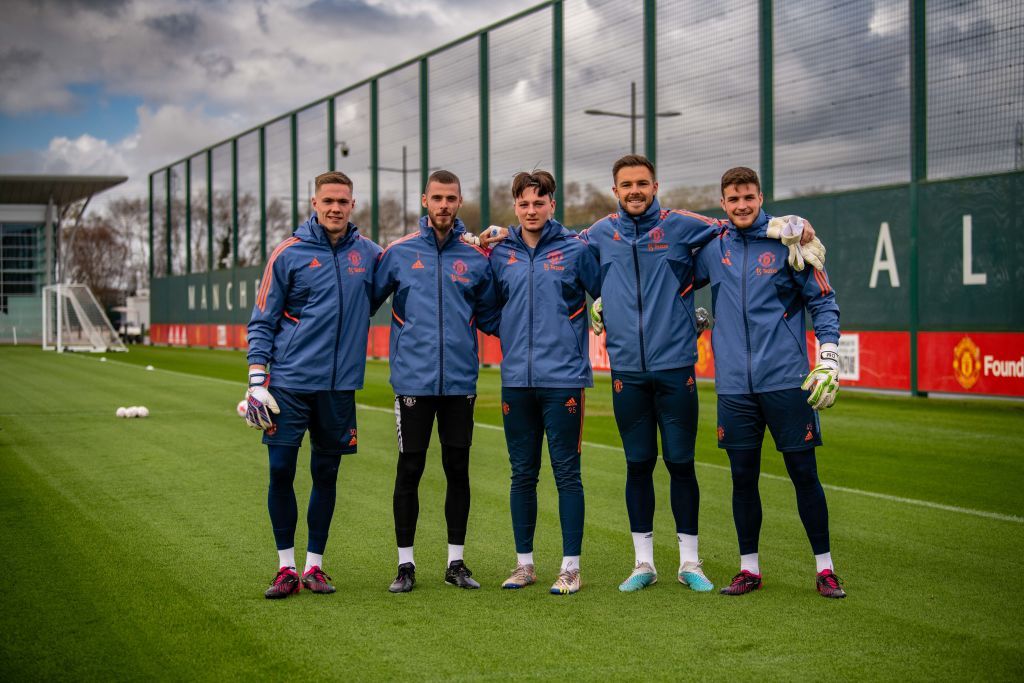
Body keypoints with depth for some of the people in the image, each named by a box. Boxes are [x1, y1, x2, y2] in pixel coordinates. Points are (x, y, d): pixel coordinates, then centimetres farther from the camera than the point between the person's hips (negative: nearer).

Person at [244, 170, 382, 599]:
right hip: (288, 384, -2)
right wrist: (257, 380, -8)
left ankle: (314, 566, 19)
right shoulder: (288, 254, -1)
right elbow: (262, 322, 1)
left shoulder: (368, 253, 7)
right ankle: (286, 567, 12)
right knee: (281, 472, -1)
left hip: (339, 386, 2)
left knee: (326, 475, 8)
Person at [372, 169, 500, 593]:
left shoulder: (476, 258, 6)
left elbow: (490, 318, 13)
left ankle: (456, 562, 18)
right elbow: (367, 301, 6)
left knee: (458, 470, 7)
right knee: (409, 471, 3)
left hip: (461, 382, 2)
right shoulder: (399, 253, 2)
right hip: (413, 380, -1)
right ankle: (405, 564, 13)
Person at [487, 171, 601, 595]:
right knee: (522, 475, 10)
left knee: (566, 472, 0)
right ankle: (524, 563, 19)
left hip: (563, 379, -3)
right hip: (516, 380, 3)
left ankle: (571, 566, 7)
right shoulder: (500, 254, 8)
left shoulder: (575, 250, -1)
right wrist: (510, 340, 8)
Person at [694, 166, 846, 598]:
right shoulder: (712, 248, 9)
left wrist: (828, 360, -7)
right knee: (743, 478, 7)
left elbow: (823, 302, 2)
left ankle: (824, 568, 11)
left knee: (804, 474, 0)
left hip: (786, 380, -3)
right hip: (734, 385, 3)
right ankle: (749, 569, 19)